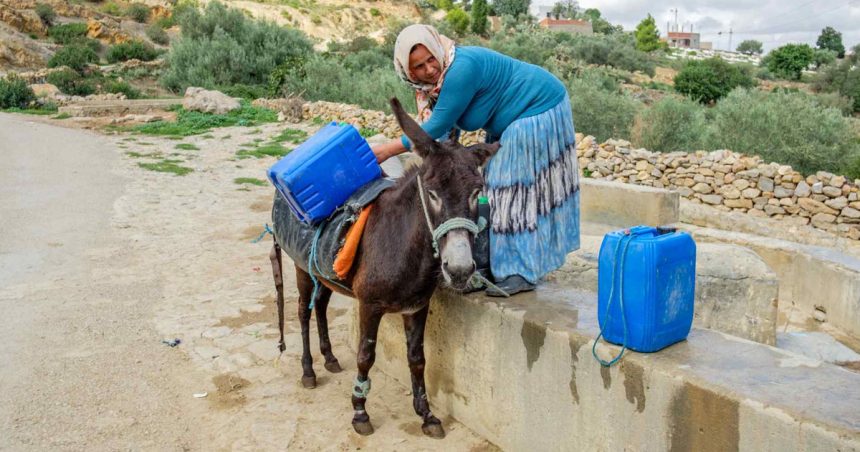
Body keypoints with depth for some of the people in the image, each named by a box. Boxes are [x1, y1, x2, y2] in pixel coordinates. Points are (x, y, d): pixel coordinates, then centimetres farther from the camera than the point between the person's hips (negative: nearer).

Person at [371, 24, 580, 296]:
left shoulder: (461, 70, -31)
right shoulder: (438, 76, -2)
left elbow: (438, 126, -27)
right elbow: (444, 132, -1)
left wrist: (389, 150, -22)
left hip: (538, 109, -9)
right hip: (513, 121, 9)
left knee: (520, 187, -7)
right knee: (509, 185, 13)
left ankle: (522, 273, 2)